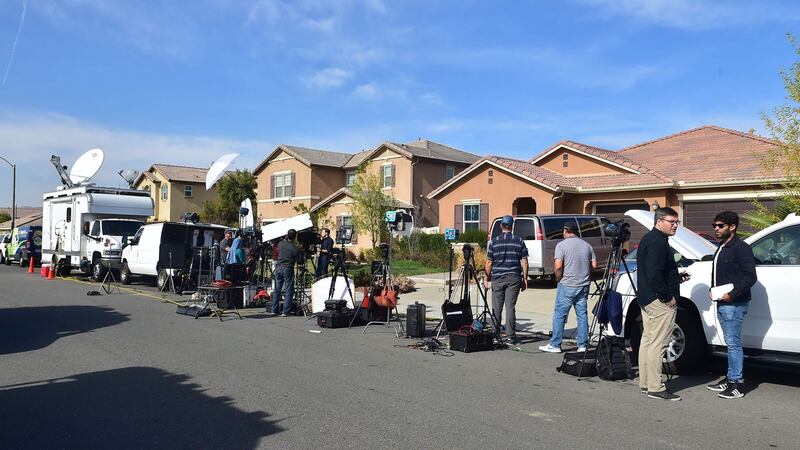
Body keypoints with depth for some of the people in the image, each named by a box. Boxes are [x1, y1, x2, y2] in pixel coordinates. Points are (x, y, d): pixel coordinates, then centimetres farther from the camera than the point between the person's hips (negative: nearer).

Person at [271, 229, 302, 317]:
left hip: (278, 268, 5)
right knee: (289, 291, 1)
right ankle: (285, 311, -2)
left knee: (277, 290, 13)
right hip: (288, 269, -5)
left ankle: (274, 310, 16)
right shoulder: (295, 248, -11)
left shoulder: (281, 243, 1)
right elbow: (299, 261, -7)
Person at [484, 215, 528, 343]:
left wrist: (486, 278, 7)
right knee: (510, 306, 0)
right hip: (514, 278, 1)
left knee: (496, 308, 7)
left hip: (497, 279, 0)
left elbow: (489, 262, 0)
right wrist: (525, 279, 7)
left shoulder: (494, 242, 0)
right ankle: (510, 336, 0)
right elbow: (524, 262, 1)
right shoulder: (519, 241, 2)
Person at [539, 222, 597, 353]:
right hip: (584, 285, 5)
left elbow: (558, 266, -17)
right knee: (582, 315, 10)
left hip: (567, 285, -5)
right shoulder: (587, 245, 8)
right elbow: (594, 265, 7)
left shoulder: (561, 245, -8)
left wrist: (558, 279, -2)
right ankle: (582, 345, 13)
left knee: (559, 315, 1)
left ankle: (555, 345, 3)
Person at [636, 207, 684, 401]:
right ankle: (655, 388, -4)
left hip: (647, 298, 11)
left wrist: (677, 276, 19)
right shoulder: (658, 242, -17)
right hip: (659, 301, -11)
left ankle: (645, 383, 22)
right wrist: (668, 297, -17)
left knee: (648, 340, 15)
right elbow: (655, 275, -25)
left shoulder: (649, 239, 17)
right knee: (657, 343, -8)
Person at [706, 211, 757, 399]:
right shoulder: (722, 248, 18)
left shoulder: (741, 248, -11)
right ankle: (730, 379, 23)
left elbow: (750, 277, -17)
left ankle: (737, 385, -1)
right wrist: (713, 290, 12)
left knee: (733, 343, -6)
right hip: (722, 304, 9)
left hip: (734, 304, -9)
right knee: (731, 343, 15)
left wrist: (732, 294, -20)